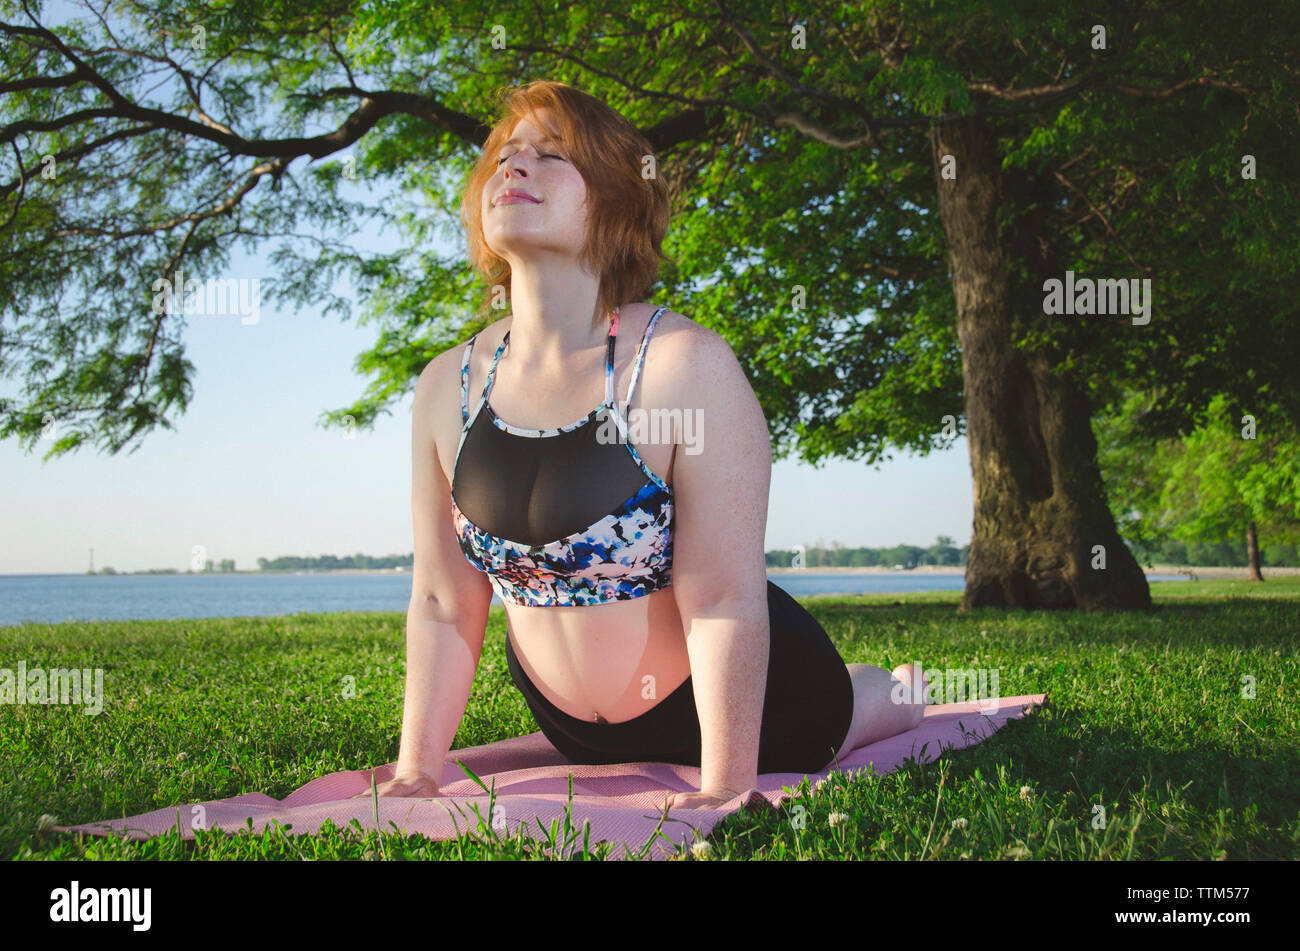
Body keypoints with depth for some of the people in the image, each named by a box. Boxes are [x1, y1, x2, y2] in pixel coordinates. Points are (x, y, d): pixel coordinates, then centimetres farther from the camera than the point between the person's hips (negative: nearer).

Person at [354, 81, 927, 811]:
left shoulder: (689, 366, -27)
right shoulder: (448, 387, -11)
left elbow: (725, 600, -29)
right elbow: (444, 603, -6)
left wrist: (725, 790, -30)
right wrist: (417, 772, -8)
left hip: (745, 700, -5)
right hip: (577, 730, 5)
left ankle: (893, 689, 56)